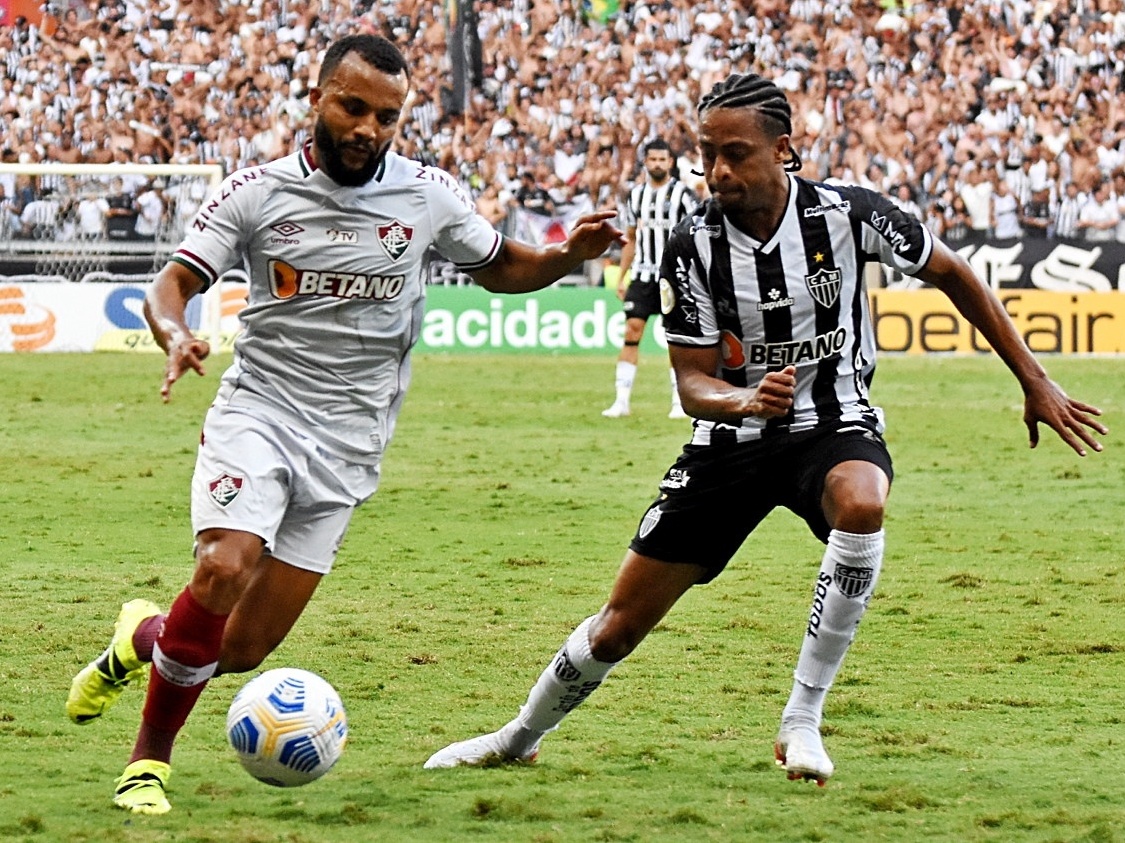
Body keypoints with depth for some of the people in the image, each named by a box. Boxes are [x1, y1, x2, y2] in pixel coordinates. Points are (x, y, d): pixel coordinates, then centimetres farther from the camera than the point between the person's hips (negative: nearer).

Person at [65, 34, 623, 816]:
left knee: (242, 650, -3)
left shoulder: (429, 196, 2)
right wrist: (177, 335, -26)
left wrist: (569, 255, -4)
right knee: (223, 570, -29)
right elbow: (173, 282, -3)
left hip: (345, 445, 2)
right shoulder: (259, 191, -3)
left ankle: (147, 637, 31)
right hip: (258, 409, -2)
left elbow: (501, 268, 16)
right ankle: (150, 758, -9)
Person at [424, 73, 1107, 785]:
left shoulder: (846, 214, -16)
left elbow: (954, 275, -1)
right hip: (733, 440, 2)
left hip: (835, 427, -1)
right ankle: (519, 741, 31)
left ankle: (802, 720, -27)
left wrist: (1034, 382, 1)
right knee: (623, 622, 4)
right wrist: (747, 401, -33)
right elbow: (693, 383, -9)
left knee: (859, 506, -39)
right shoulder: (693, 247, -13)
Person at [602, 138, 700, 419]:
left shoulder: (683, 194, -2)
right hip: (642, 274, 3)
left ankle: (680, 402, 5)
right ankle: (621, 400, -3)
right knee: (632, 331, -4)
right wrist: (621, 278, 14)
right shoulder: (635, 195, 11)